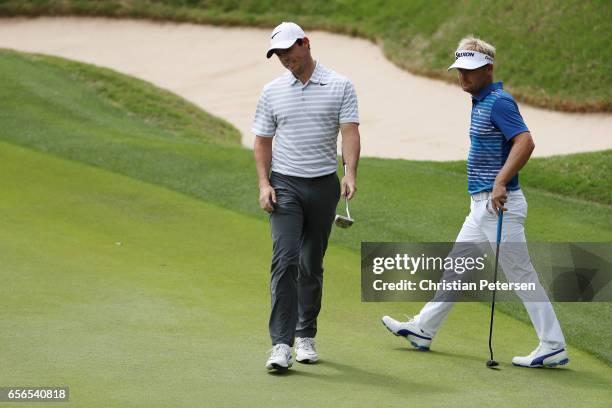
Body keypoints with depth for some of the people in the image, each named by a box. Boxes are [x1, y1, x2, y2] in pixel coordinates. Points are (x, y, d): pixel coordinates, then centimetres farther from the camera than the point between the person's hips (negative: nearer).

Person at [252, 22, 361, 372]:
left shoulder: (340, 87, 0)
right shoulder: (272, 92, 6)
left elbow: (350, 132, -8)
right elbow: (263, 141, 10)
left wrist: (350, 175, -23)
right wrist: (264, 184, -3)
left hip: (324, 185, 0)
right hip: (285, 185, 0)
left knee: (312, 264, 8)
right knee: (285, 260, -13)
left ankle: (306, 336, 22)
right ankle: (281, 344, -18)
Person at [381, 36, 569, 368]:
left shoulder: (499, 102, -16)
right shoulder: (481, 102, 15)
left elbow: (525, 142, -29)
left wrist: (500, 183, -33)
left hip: (500, 205, -10)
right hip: (482, 206, 10)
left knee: (521, 275, -5)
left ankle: (553, 347, -1)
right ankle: (422, 330, 26)